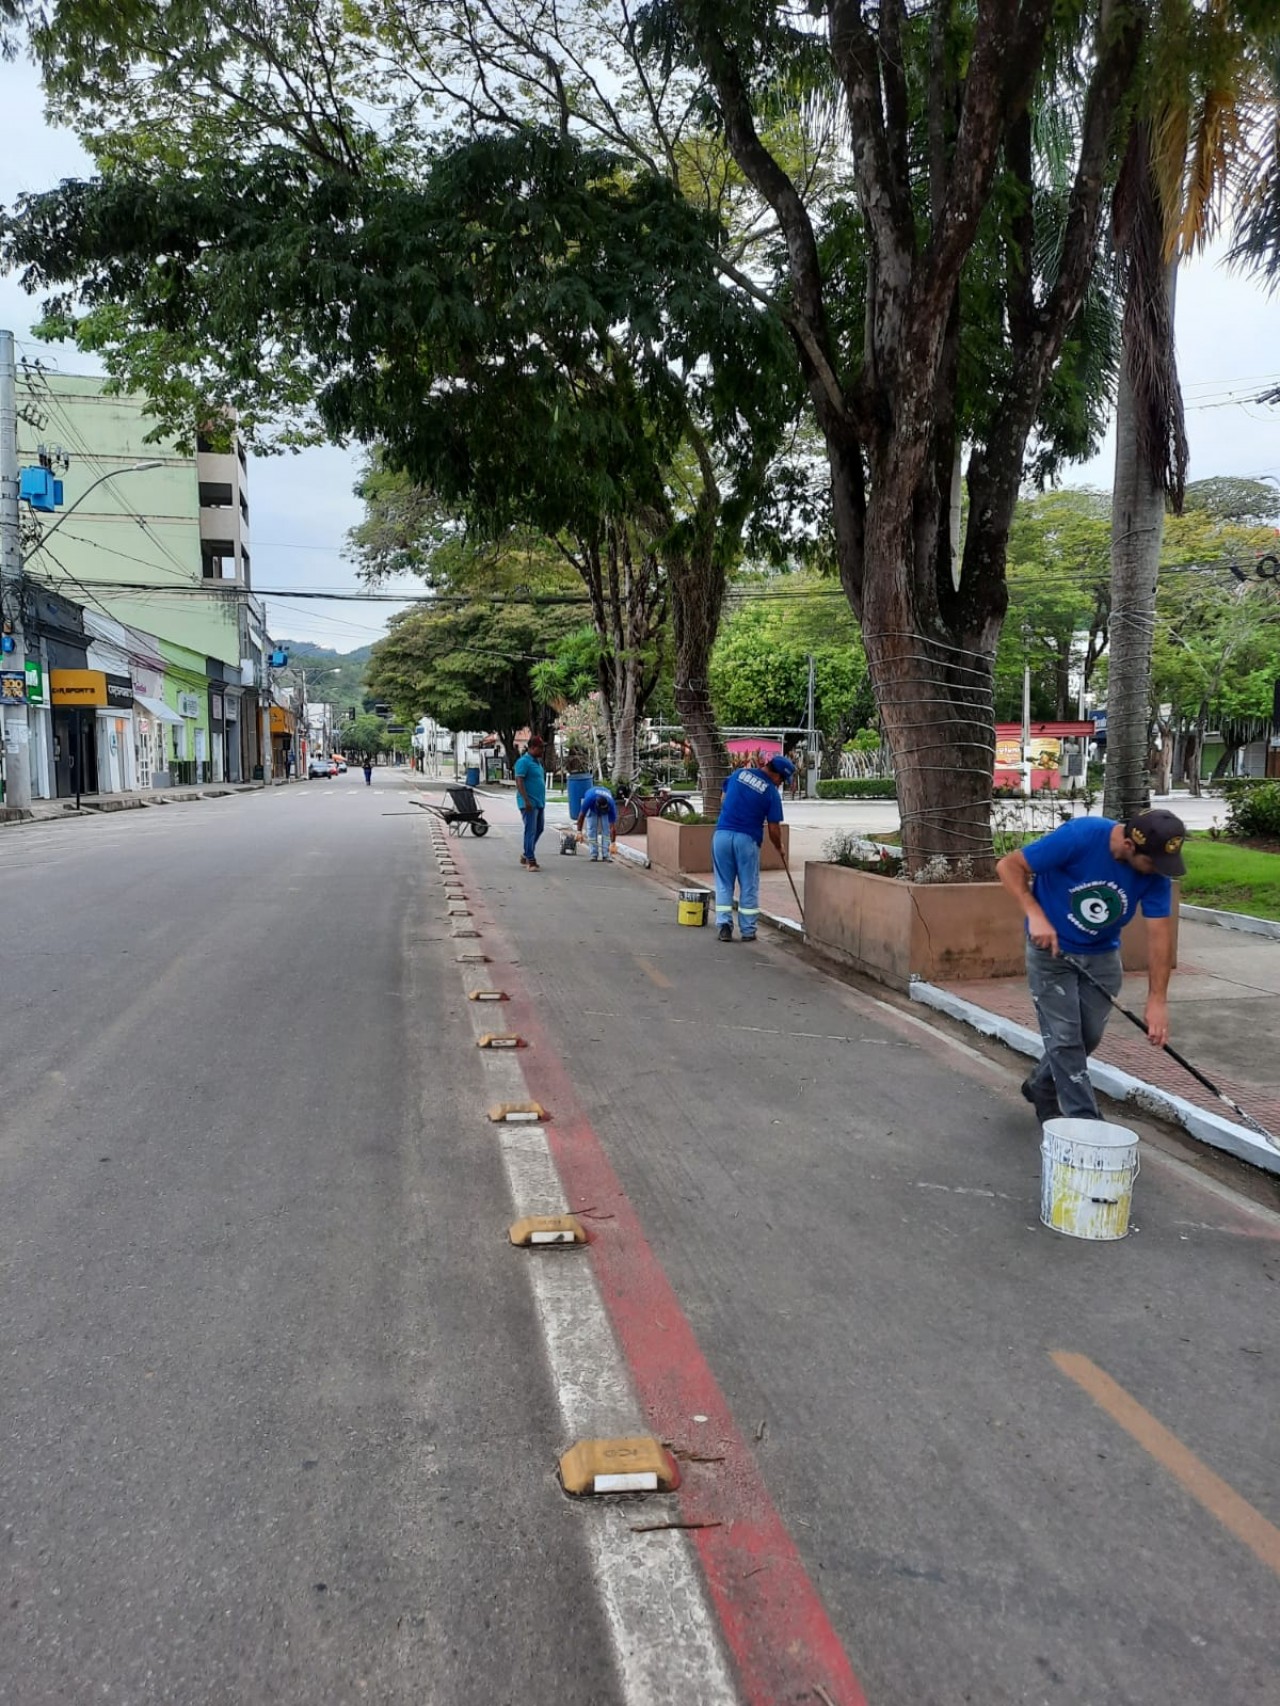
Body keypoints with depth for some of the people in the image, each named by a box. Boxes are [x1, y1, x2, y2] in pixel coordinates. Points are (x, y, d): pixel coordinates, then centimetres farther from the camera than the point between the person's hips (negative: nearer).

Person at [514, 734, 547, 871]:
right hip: (529, 803, -9)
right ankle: (531, 861, -7)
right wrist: (526, 801, -26)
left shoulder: (537, 761, 17)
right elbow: (519, 782, -19)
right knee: (531, 831, -9)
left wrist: (542, 800, 24)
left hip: (540, 802, 9)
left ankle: (526, 855, 28)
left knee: (538, 829, 15)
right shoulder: (523, 761, -12)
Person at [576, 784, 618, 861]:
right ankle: (594, 854, -6)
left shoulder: (611, 805, -40)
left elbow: (613, 827, -36)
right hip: (592, 808, 0)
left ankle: (605, 855, -11)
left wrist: (613, 843, -39)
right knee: (593, 829, -12)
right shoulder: (589, 799, -43)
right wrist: (579, 831, -27)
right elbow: (582, 815, -27)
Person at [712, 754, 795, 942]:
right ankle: (748, 931, 14)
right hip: (747, 839, -3)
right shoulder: (772, 793, -4)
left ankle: (724, 926, 5)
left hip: (722, 834, 3)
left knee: (724, 884, 11)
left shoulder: (738, 774, 7)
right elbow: (773, 830, -2)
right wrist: (779, 847, 17)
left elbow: (723, 801, 17)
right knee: (749, 886, 10)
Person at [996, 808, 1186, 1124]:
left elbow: (1159, 934, -15)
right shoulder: (1079, 837, -30)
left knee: (1089, 1036, 11)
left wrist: (1157, 1000, -18)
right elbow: (1008, 866, -23)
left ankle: (1041, 1088, 35)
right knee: (1065, 1037, -6)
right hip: (1051, 948, -4)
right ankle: (1083, 1121, 3)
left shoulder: (1155, 873, -17)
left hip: (1102, 955, 5)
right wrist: (1035, 915, -33)